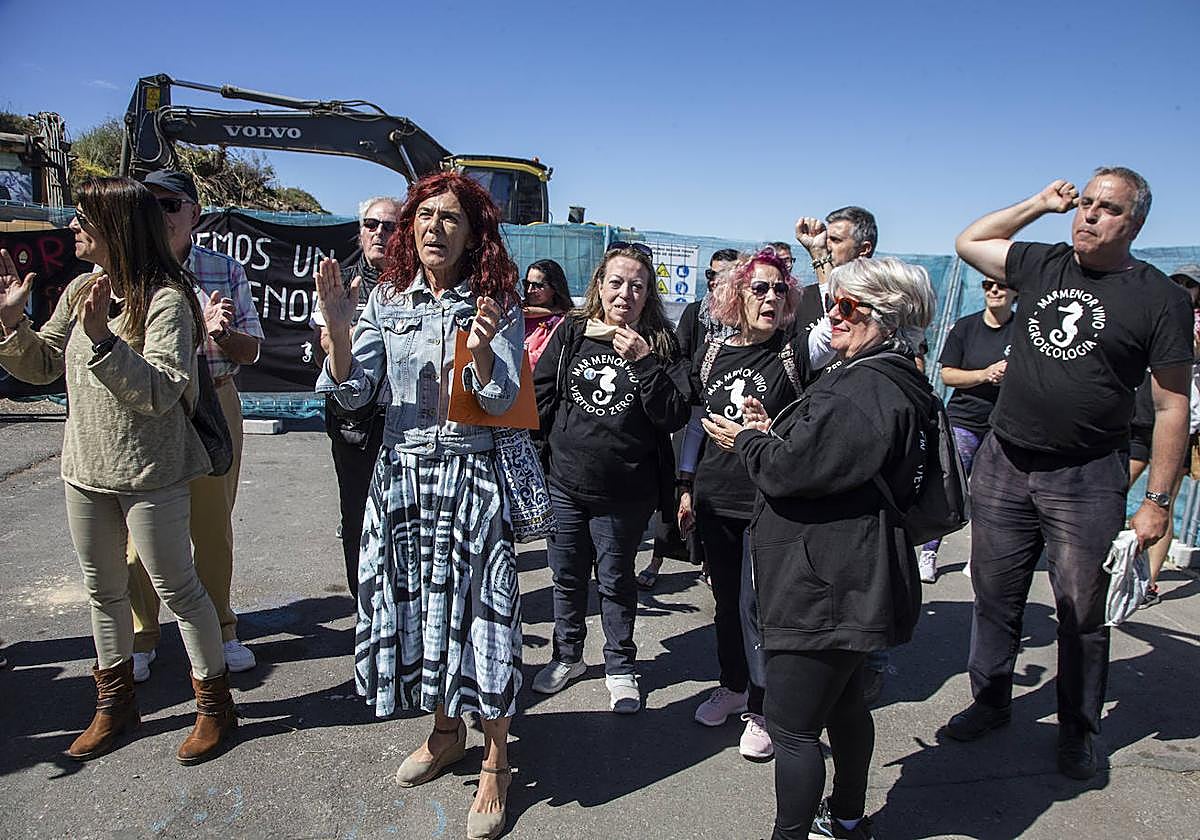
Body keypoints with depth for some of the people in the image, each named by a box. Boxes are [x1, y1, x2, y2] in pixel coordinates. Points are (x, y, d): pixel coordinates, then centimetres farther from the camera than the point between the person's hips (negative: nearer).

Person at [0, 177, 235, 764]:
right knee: (102, 589, 19)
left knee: (176, 587, 4)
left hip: (149, 473, -8)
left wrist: (101, 337, -33)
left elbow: (160, 393, -25)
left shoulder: (166, 299, -17)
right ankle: (115, 703, 37)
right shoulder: (81, 290, 6)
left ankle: (214, 702, 22)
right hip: (85, 469, 8)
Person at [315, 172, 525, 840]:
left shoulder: (496, 305, -3)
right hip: (401, 475, 4)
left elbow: (501, 401, -12)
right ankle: (447, 730, 36)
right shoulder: (387, 302, 5)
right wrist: (339, 328, -17)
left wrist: (481, 351, -31)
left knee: (477, 607, -1)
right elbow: (354, 394, -1)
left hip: (471, 476, -4)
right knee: (411, 602, 12)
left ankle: (497, 760, 19)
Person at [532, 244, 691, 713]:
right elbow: (540, 398, 4)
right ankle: (567, 657, 40)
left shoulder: (660, 345, -6)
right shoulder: (570, 335, -1)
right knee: (567, 577, 18)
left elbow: (675, 416, -13)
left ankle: (620, 668, 33)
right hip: (564, 484, 3)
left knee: (615, 581, 13)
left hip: (625, 493, -2)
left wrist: (644, 362, -22)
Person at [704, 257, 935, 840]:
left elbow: (791, 471, -25)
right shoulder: (883, 380, 14)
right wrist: (771, 435, 6)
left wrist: (746, 441, -6)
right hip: (849, 586, 12)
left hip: (825, 590, -12)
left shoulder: (866, 390, -22)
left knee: (792, 725, 0)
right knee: (843, 703, 25)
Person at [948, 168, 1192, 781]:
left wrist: (1157, 500, -7)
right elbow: (967, 242, 21)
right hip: (1002, 463, 4)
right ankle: (991, 702, 34)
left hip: (1087, 479, -3)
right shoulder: (1041, 264, 5)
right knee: (994, 598, 15)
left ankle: (1077, 731, 29)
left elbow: (1172, 405, -4)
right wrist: (1040, 202, 11)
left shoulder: (1158, 296, -5)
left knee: (1082, 613, 9)